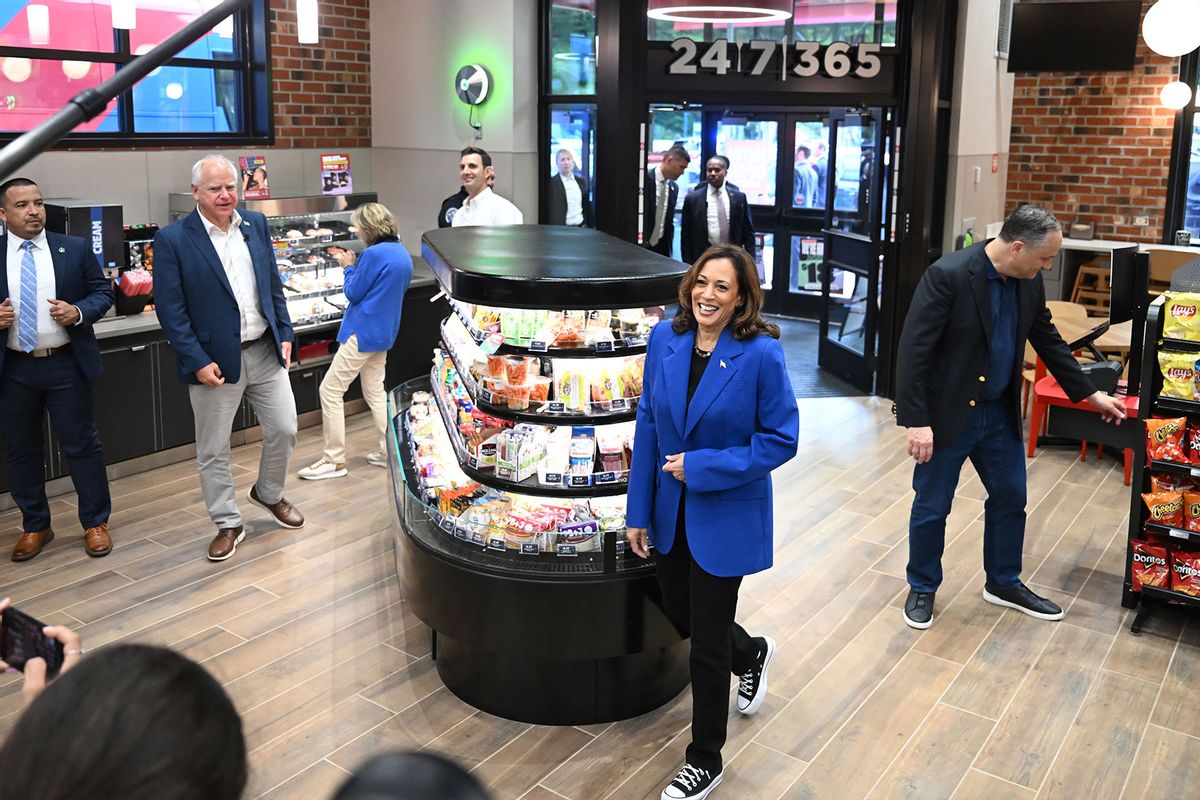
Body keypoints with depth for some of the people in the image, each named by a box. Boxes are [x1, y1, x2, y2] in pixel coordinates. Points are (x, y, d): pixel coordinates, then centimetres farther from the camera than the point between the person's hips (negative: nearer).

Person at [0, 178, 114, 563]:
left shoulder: (75, 249, 0)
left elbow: (103, 292, 3)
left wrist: (79, 312, -15)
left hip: (66, 364, -1)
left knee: (81, 444, 6)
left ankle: (95, 523, 19)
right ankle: (34, 527, 27)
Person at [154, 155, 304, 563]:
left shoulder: (256, 224, 5)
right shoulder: (172, 239, -10)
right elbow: (170, 309, -11)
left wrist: (285, 334, 7)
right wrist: (197, 362, -15)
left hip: (265, 352, 4)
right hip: (215, 361, -4)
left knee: (284, 429, 11)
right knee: (213, 451, 7)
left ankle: (269, 493, 38)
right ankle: (228, 525, 24)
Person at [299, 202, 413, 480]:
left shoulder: (374, 254, -19)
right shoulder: (403, 253, 9)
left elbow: (353, 293, -12)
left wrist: (349, 267, 4)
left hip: (363, 333, -9)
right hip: (385, 333, 9)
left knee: (330, 391, -3)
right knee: (375, 392, 18)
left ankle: (334, 460, 0)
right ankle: (389, 451, 19)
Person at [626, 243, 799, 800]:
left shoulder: (761, 353, -18)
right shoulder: (665, 340, -5)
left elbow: (781, 439, -14)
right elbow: (648, 427, 0)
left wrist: (702, 467, -21)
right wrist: (638, 512, 1)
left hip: (726, 515, -5)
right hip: (671, 511, 5)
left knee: (707, 645, 6)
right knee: (679, 614, 22)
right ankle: (752, 653, 56)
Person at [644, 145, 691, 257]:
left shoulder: (674, 187, 10)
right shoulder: (645, 179, -11)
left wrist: (668, 248, 11)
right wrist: (641, 243, -12)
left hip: (661, 248, 6)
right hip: (640, 246, -6)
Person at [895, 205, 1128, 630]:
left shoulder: (1028, 282, -1)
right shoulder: (948, 275, -23)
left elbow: (1048, 339, 14)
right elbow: (912, 351, -24)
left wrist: (1089, 393, 16)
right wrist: (915, 421, -26)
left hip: (1000, 412, 7)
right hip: (947, 414, -7)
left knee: (1010, 498, 17)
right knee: (932, 507, 7)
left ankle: (1004, 583, 37)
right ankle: (922, 587, 28)